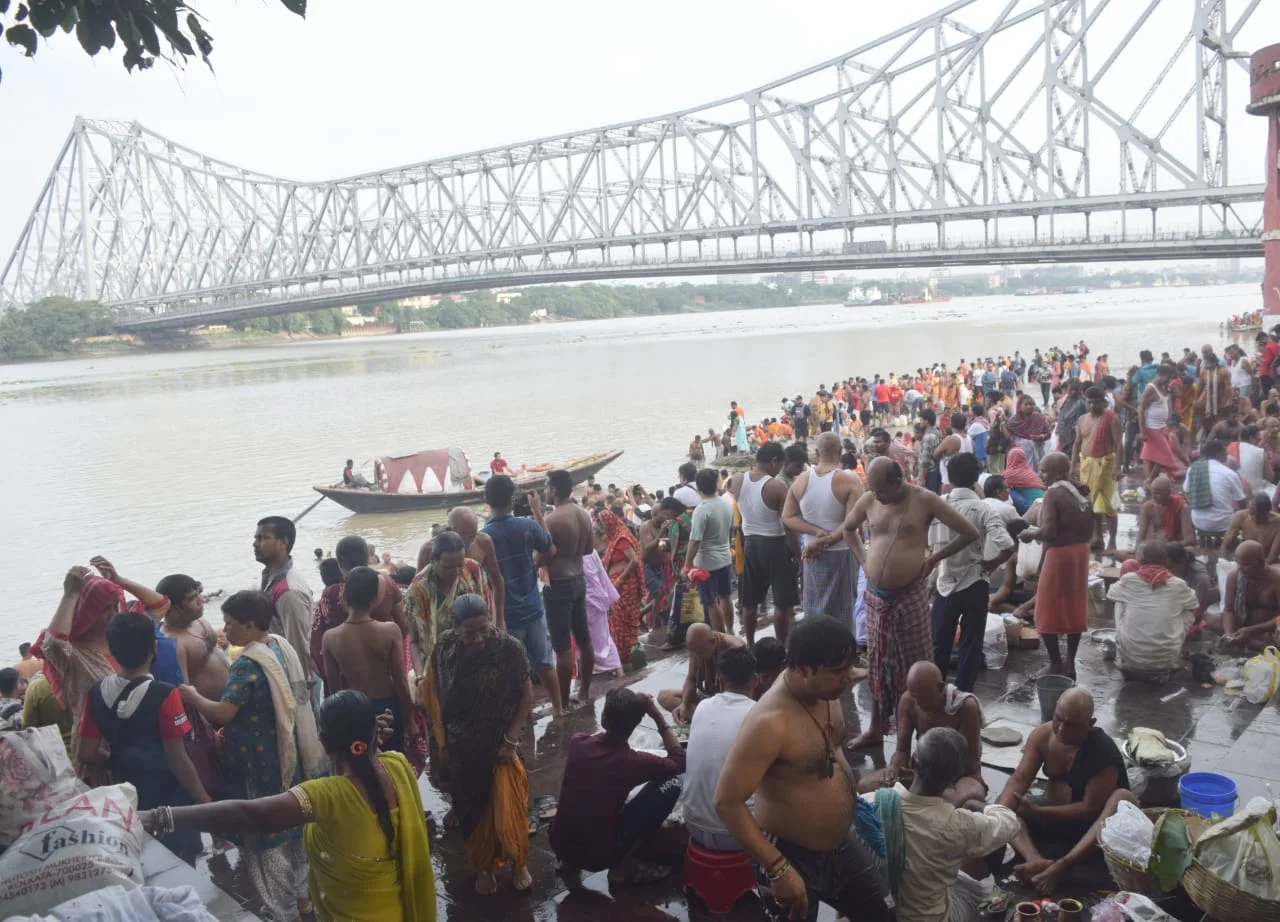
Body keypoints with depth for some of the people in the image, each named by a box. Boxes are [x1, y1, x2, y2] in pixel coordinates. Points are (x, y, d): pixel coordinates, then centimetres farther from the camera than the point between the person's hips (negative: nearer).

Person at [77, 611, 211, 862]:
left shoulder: (97, 694, -6)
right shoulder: (164, 695, -21)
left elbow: (88, 754, -1)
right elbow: (178, 760, -18)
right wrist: (205, 801, -8)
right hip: (170, 803, -5)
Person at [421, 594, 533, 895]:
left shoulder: (510, 647, -22)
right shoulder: (444, 646, -13)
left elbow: (526, 694, -9)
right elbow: (434, 694, 0)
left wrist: (511, 739, -11)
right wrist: (442, 743, 4)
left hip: (500, 744, -2)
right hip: (462, 747, 2)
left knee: (509, 809, 6)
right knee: (474, 811, 15)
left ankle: (518, 863, 34)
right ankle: (485, 866, 40)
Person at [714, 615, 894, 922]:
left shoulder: (823, 690, -7)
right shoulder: (770, 722, -32)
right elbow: (727, 802, -29)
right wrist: (779, 869, -27)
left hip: (842, 844, 8)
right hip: (792, 857, -7)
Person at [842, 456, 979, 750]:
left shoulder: (925, 500, -9)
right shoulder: (868, 500, 2)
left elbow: (970, 533, -6)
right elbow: (848, 529, 23)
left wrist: (934, 558, -4)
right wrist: (863, 559, 9)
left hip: (910, 596, -4)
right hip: (875, 595, 4)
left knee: (914, 662, 2)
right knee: (878, 661, 14)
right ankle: (875, 728, 26)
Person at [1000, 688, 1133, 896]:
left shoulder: (1104, 752, -26)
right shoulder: (1042, 735, -11)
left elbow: (1091, 808, -25)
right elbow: (1019, 780, -16)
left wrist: (1038, 812, -28)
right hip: (1055, 815, 5)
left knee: (1124, 797, -35)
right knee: (1003, 803, -13)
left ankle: (1061, 866, -45)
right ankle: (1037, 861, -38)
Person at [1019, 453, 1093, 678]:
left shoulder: (1052, 494, -15)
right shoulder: (1079, 494, 9)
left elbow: (1048, 532, -22)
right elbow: (1088, 531, 12)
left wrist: (1030, 533, -5)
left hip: (1059, 554, -8)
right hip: (1080, 551, 8)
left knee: (1048, 613, 3)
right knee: (1074, 610, 14)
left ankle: (1056, 666, 6)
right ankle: (1070, 664, 20)